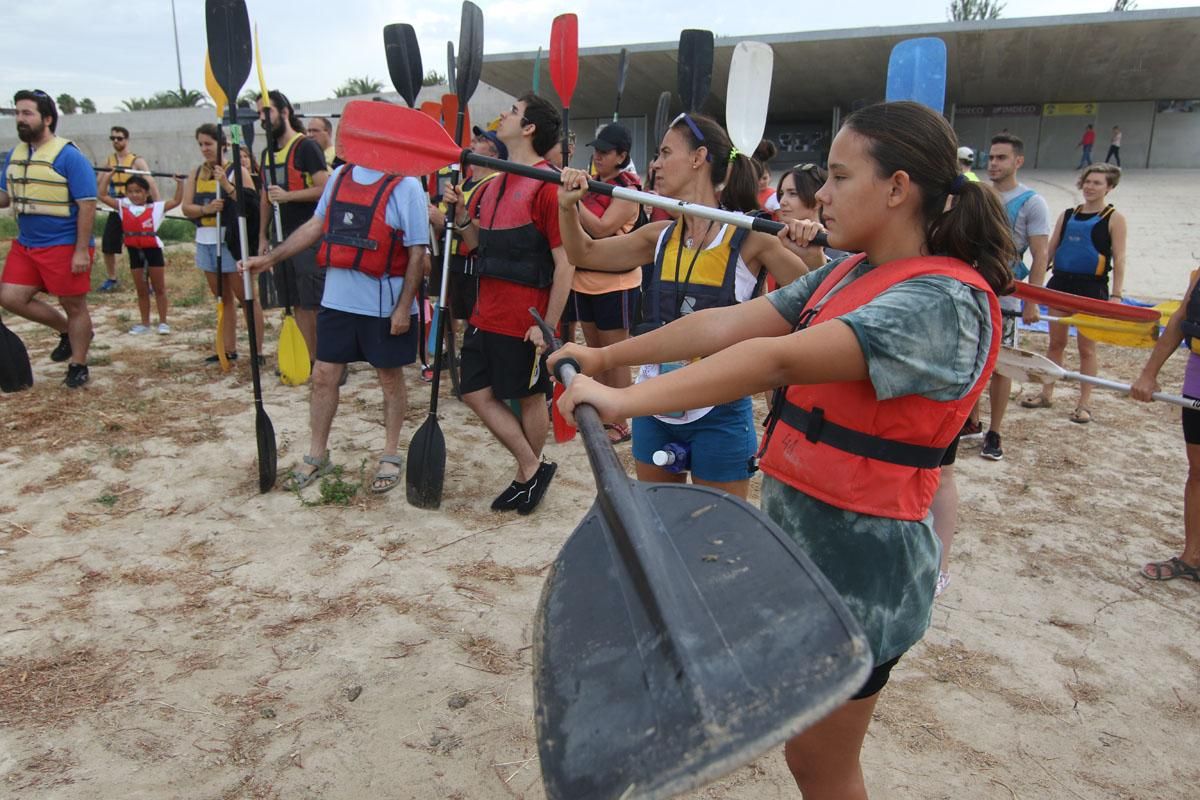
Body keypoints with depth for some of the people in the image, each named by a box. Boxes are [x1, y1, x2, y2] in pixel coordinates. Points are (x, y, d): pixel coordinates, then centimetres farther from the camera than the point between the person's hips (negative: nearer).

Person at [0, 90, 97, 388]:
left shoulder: (68, 156, -13)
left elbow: (87, 205, -16)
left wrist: (82, 250, -20)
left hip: (65, 246, -7)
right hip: (25, 245, 7)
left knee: (74, 306, 4)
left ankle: (78, 366, 19)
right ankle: (67, 331, 25)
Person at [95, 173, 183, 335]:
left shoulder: (156, 207, -1)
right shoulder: (123, 206, 6)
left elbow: (177, 201, -4)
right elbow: (102, 195, 8)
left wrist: (179, 182, -11)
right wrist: (106, 176, 10)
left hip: (153, 250, -3)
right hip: (135, 252, 3)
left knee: (159, 288, 5)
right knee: (141, 291, 12)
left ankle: (163, 322, 11)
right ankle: (145, 323, 20)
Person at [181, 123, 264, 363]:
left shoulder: (237, 172, -5)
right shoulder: (196, 174, 12)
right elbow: (186, 208, 5)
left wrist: (227, 185, -22)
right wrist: (206, 209, -14)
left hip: (231, 241, -6)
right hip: (206, 242, 6)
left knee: (246, 297, -3)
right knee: (223, 300, 13)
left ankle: (258, 350, 0)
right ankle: (228, 350, 20)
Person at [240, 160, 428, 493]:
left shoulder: (405, 186, -11)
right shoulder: (340, 176, 8)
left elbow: (418, 252, -12)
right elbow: (316, 225, 14)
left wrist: (404, 306, -14)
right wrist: (269, 258, 8)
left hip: (386, 305, -5)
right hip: (337, 300, 6)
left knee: (390, 379, 9)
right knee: (323, 376, 9)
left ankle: (391, 457, 26)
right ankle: (317, 456, 25)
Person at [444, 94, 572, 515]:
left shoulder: (546, 187, -13)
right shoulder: (493, 186, 11)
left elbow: (565, 263, -16)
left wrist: (548, 325, -18)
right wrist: (460, 210, 2)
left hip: (525, 320, -9)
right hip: (485, 315, 9)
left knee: (530, 397, 7)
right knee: (476, 392, 10)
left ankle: (529, 473, 25)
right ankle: (533, 468, 20)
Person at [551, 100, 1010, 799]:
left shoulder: (944, 300, -22)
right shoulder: (849, 274, 7)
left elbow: (778, 359, -32)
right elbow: (730, 324, 4)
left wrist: (625, 398, -35)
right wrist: (607, 357, 3)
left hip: (858, 564, -8)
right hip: (795, 533, 8)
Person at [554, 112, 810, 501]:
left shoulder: (749, 238, -12)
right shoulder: (660, 236, 3)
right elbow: (583, 254, 13)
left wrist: (811, 252, -30)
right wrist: (567, 207, -3)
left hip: (718, 413, -5)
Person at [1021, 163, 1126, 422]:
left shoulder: (1114, 218, -2)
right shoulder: (1068, 215, 10)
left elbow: (1119, 259, -6)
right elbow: (1050, 250, 12)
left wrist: (1116, 296, -13)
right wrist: (1035, 284, 7)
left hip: (1092, 287, -4)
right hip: (1061, 282, 4)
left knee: (1086, 347, 2)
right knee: (1056, 342, 10)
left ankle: (1085, 403, 11)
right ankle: (1046, 394, 20)